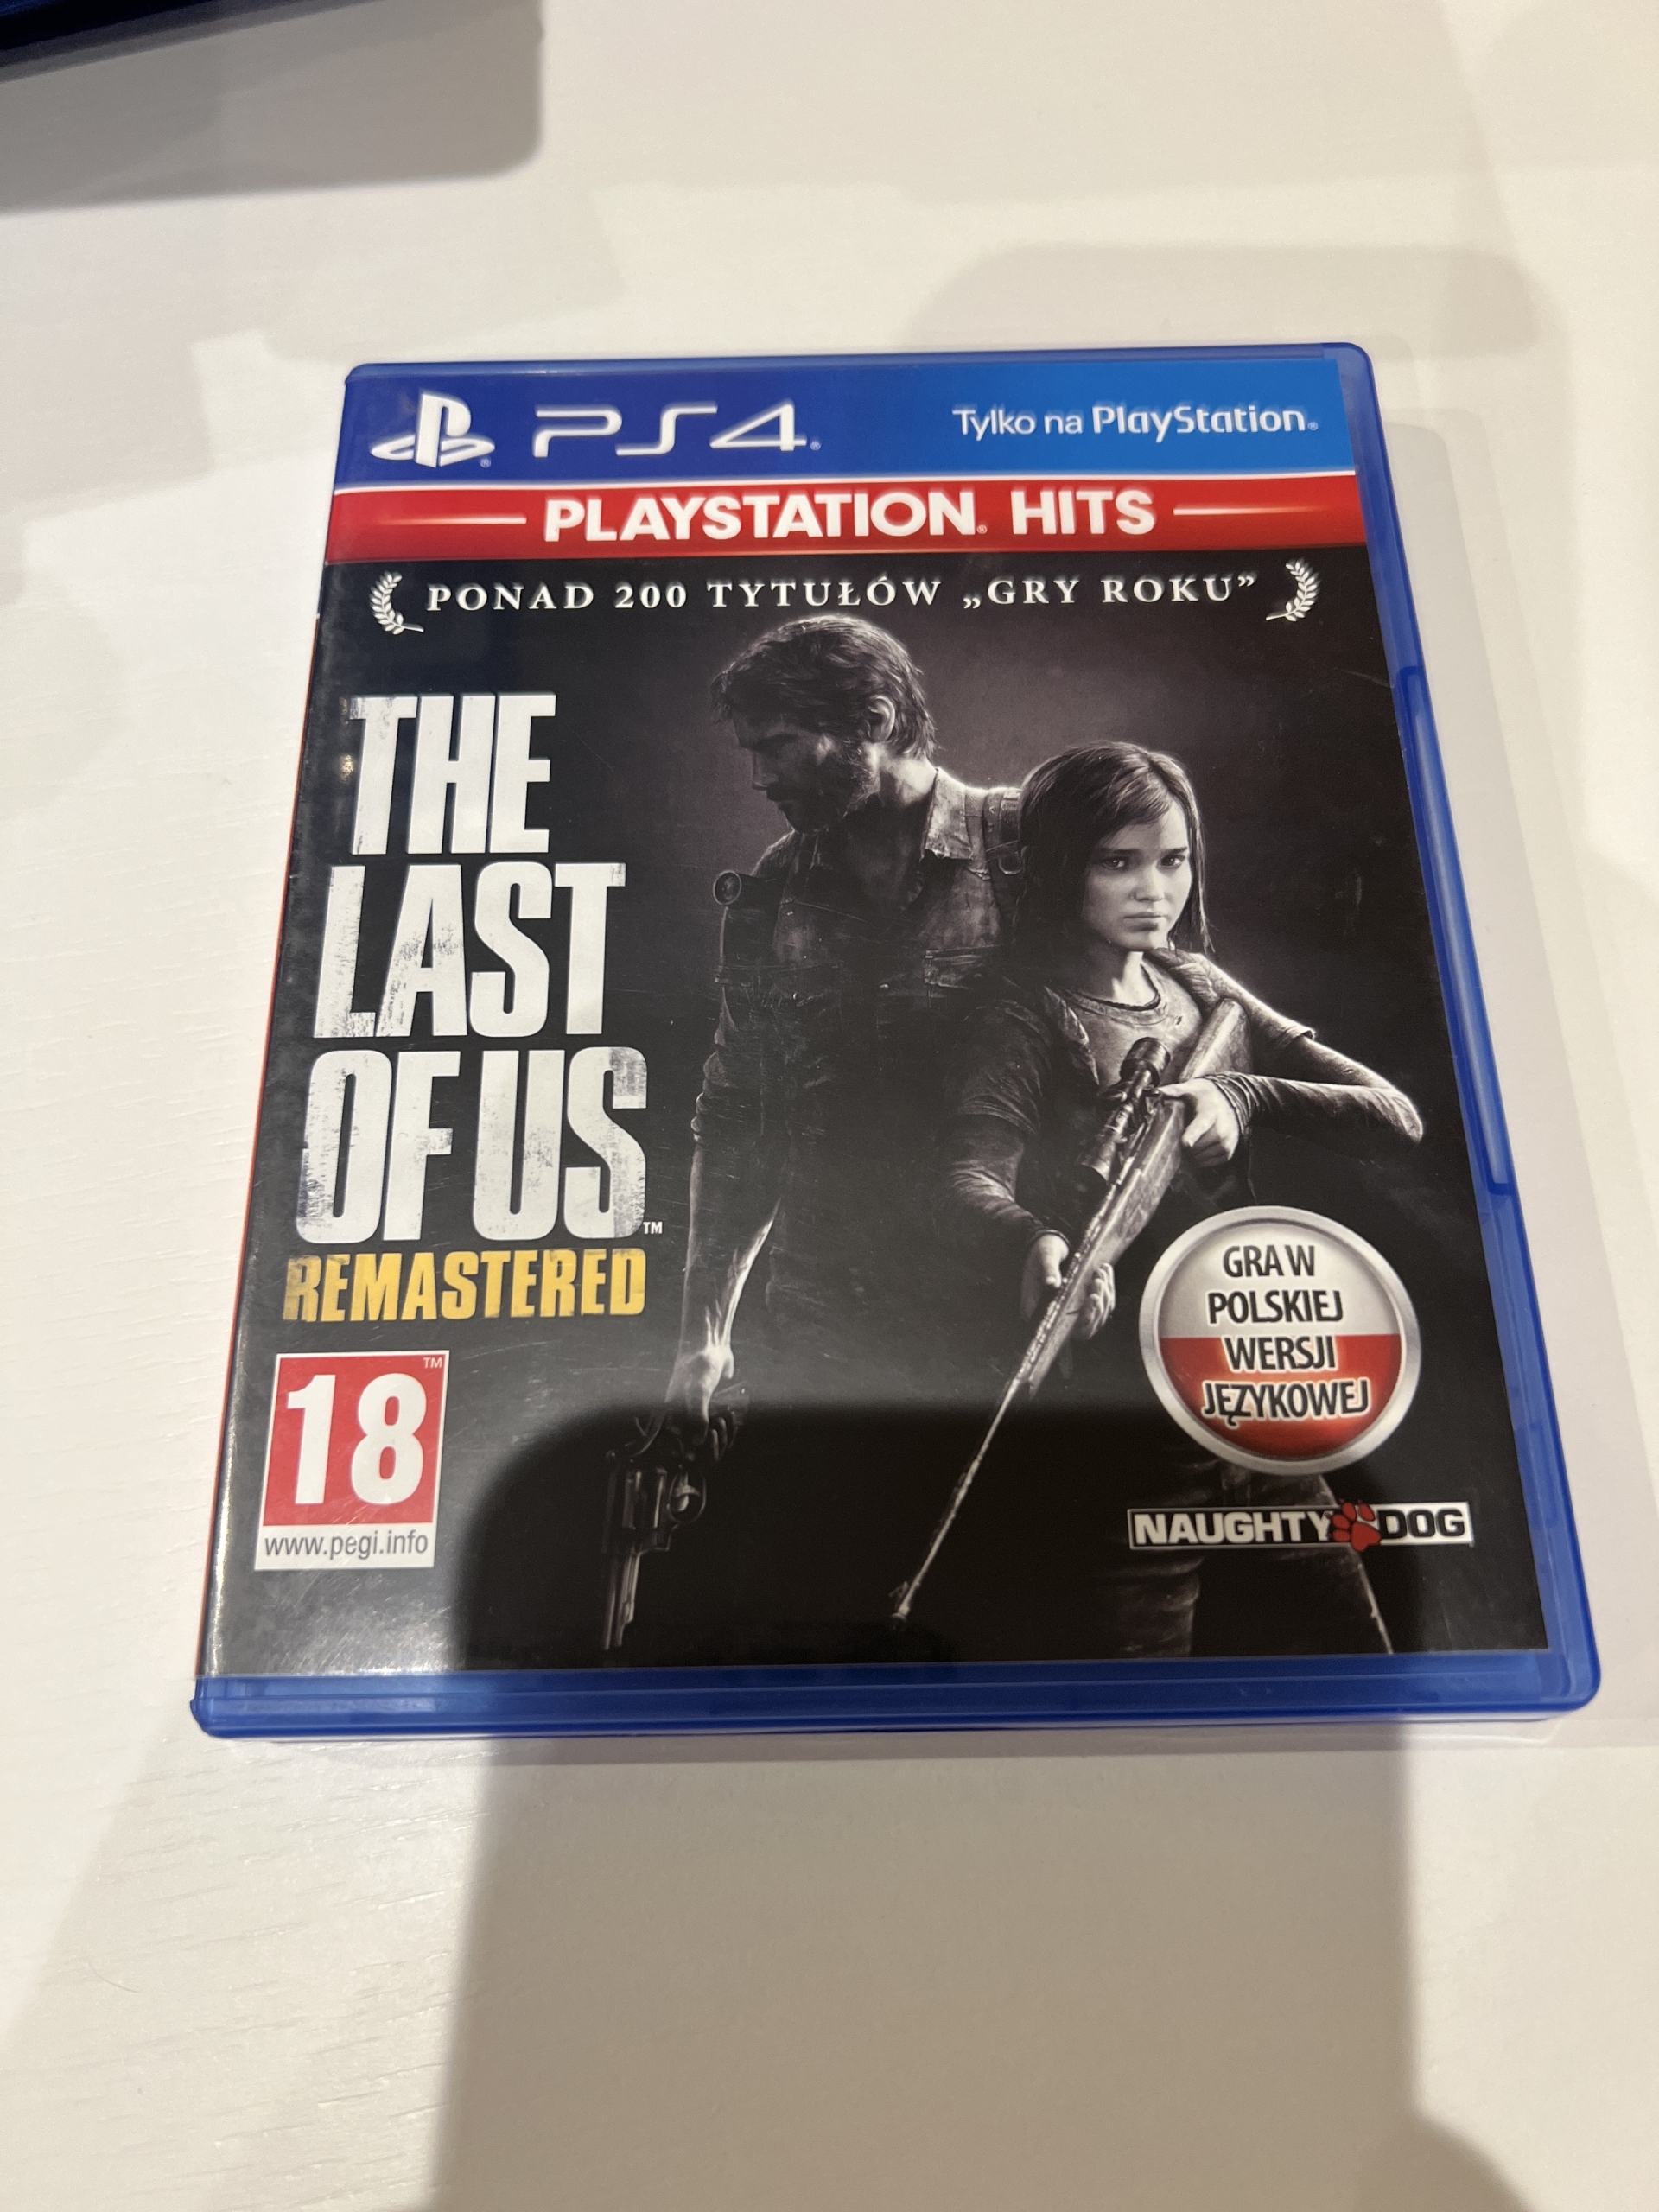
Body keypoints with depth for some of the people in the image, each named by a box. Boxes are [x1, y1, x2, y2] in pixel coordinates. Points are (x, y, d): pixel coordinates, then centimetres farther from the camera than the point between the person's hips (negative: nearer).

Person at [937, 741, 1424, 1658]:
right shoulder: (1027, 1023, -10)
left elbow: (1395, 1116, 1)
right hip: (1125, 1426, -6)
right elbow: (970, 1179, -29)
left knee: (1349, 1648, 17)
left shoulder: (1199, 988, 7)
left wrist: (1242, 1094, -17)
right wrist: (1036, 1244, -51)